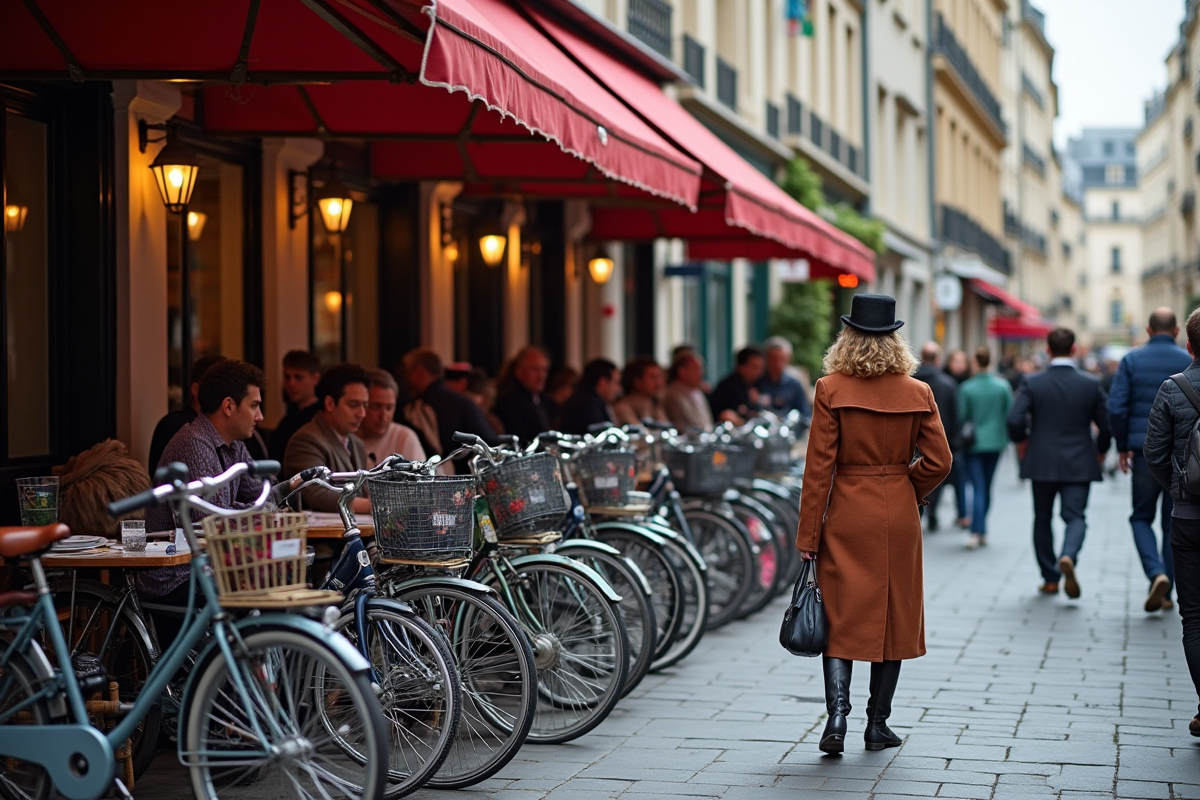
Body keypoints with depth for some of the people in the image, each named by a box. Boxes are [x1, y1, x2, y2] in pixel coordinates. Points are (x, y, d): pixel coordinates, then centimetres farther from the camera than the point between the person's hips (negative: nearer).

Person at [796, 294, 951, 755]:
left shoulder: (831, 390, -9)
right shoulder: (918, 393, -3)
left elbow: (819, 466, -9)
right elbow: (938, 461, -3)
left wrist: (808, 535, -5)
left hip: (846, 514, -2)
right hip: (899, 517, 2)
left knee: (840, 617, 4)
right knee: (892, 617, 11)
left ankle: (837, 716, -12)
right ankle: (877, 725, 16)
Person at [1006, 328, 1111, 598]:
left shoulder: (1032, 383, -6)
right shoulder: (1090, 384, -3)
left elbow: (1014, 420, -15)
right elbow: (1107, 423, -1)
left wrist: (1022, 439, 7)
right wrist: (1100, 450, 18)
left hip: (1042, 464, 0)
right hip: (1079, 464, 0)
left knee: (1042, 519, 14)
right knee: (1076, 517, 1)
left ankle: (1050, 579, 16)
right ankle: (1068, 557, -29)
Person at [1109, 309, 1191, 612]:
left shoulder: (1132, 360, -1)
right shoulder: (1190, 362, -1)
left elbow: (1116, 408, -8)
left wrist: (1122, 447, 3)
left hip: (1144, 452, 0)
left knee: (1141, 518, 13)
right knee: (1174, 523, 11)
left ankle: (1157, 574, -11)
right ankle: (1166, 593, 14)